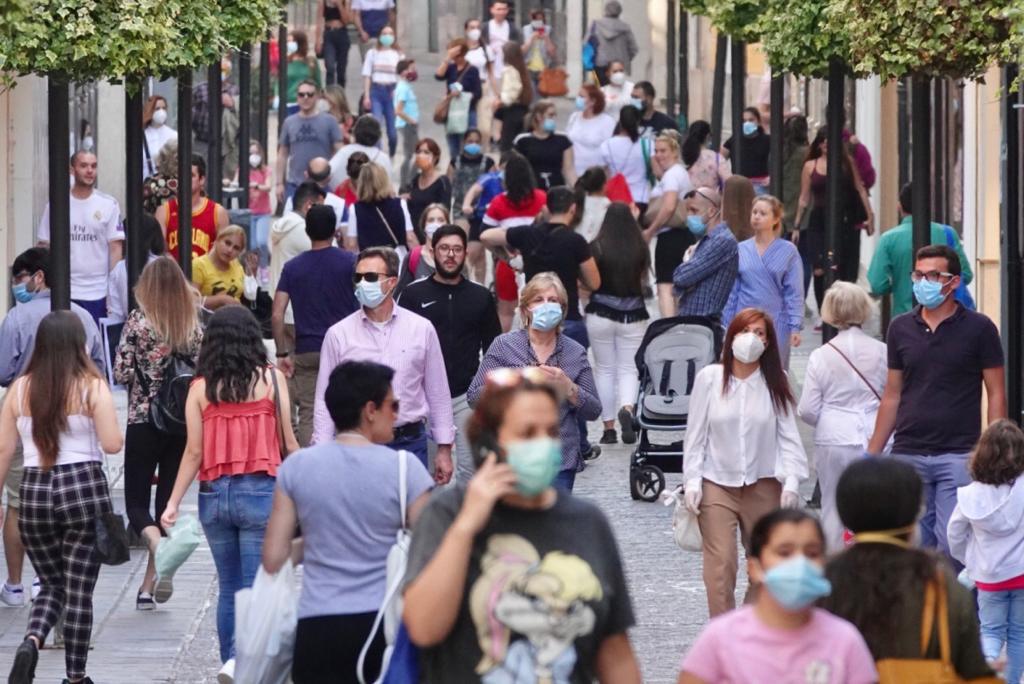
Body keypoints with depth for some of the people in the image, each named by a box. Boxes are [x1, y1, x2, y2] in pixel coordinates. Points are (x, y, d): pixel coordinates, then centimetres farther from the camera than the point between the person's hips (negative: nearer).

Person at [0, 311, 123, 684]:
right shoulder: (92, 387, -7)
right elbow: (112, 444, -11)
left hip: (35, 492, 3)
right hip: (84, 489, -3)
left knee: (52, 584, 16)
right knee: (79, 590, 6)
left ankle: (31, 642, -12)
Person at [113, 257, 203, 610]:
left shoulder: (138, 321, -10)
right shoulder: (195, 325, -1)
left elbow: (121, 373, -10)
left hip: (143, 422, -3)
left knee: (136, 501, 5)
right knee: (167, 501, 10)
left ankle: (159, 547, -26)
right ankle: (148, 586, 10)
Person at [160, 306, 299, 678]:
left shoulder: (201, 388, 1)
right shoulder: (271, 379, -3)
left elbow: (194, 452, 0)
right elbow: (288, 443, 0)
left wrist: (173, 503, 7)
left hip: (215, 495, 3)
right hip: (260, 493, -3)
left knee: (228, 587, 16)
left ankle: (232, 662, 21)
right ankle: (241, 657, -24)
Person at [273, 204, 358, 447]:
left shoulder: (292, 267, 4)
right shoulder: (350, 262, -2)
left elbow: (277, 315, -2)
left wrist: (283, 353, 3)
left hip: (306, 354, 1)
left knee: (308, 416, 0)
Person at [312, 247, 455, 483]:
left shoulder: (422, 329, 4)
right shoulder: (338, 334, 2)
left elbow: (438, 394, 9)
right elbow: (325, 401, 4)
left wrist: (444, 449, 6)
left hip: (409, 443, 0)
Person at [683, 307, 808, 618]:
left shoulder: (776, 383, 0)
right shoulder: (709, 378, -2)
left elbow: (788, 435, 0)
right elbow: (696, 434, 2)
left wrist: (791, 481, -10)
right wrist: (692, 481, -3)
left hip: (763, 485, 2)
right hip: (717, 484, -2)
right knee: (720, 566, -11)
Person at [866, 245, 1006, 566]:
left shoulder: (978, 328, -1)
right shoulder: (901, 328, 10)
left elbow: (996, 394, 0)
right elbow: (892, 396, 15)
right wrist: (872, 454, 10)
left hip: (959, 455, -4)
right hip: (908, 455, 4)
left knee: (952, 544, -9)